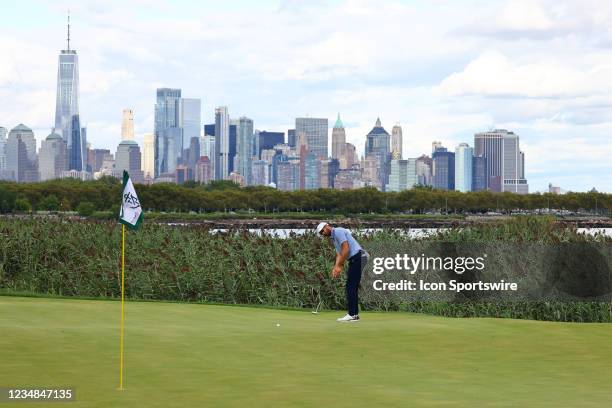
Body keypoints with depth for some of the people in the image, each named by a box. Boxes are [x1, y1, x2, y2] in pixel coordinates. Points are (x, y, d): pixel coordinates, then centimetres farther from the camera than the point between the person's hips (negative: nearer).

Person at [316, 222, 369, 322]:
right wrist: (335, 268, 1)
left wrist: (339, 266, -13)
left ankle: (352, 315, -11)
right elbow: (339, 255, 18)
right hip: (355, 259, 10)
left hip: (358, 257, -10)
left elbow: (346, 249, -16)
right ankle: (354, 314, 12)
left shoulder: (338, 231, -7)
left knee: (351, 287, -10)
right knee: (352, 287, 11)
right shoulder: (334, 238, 23)